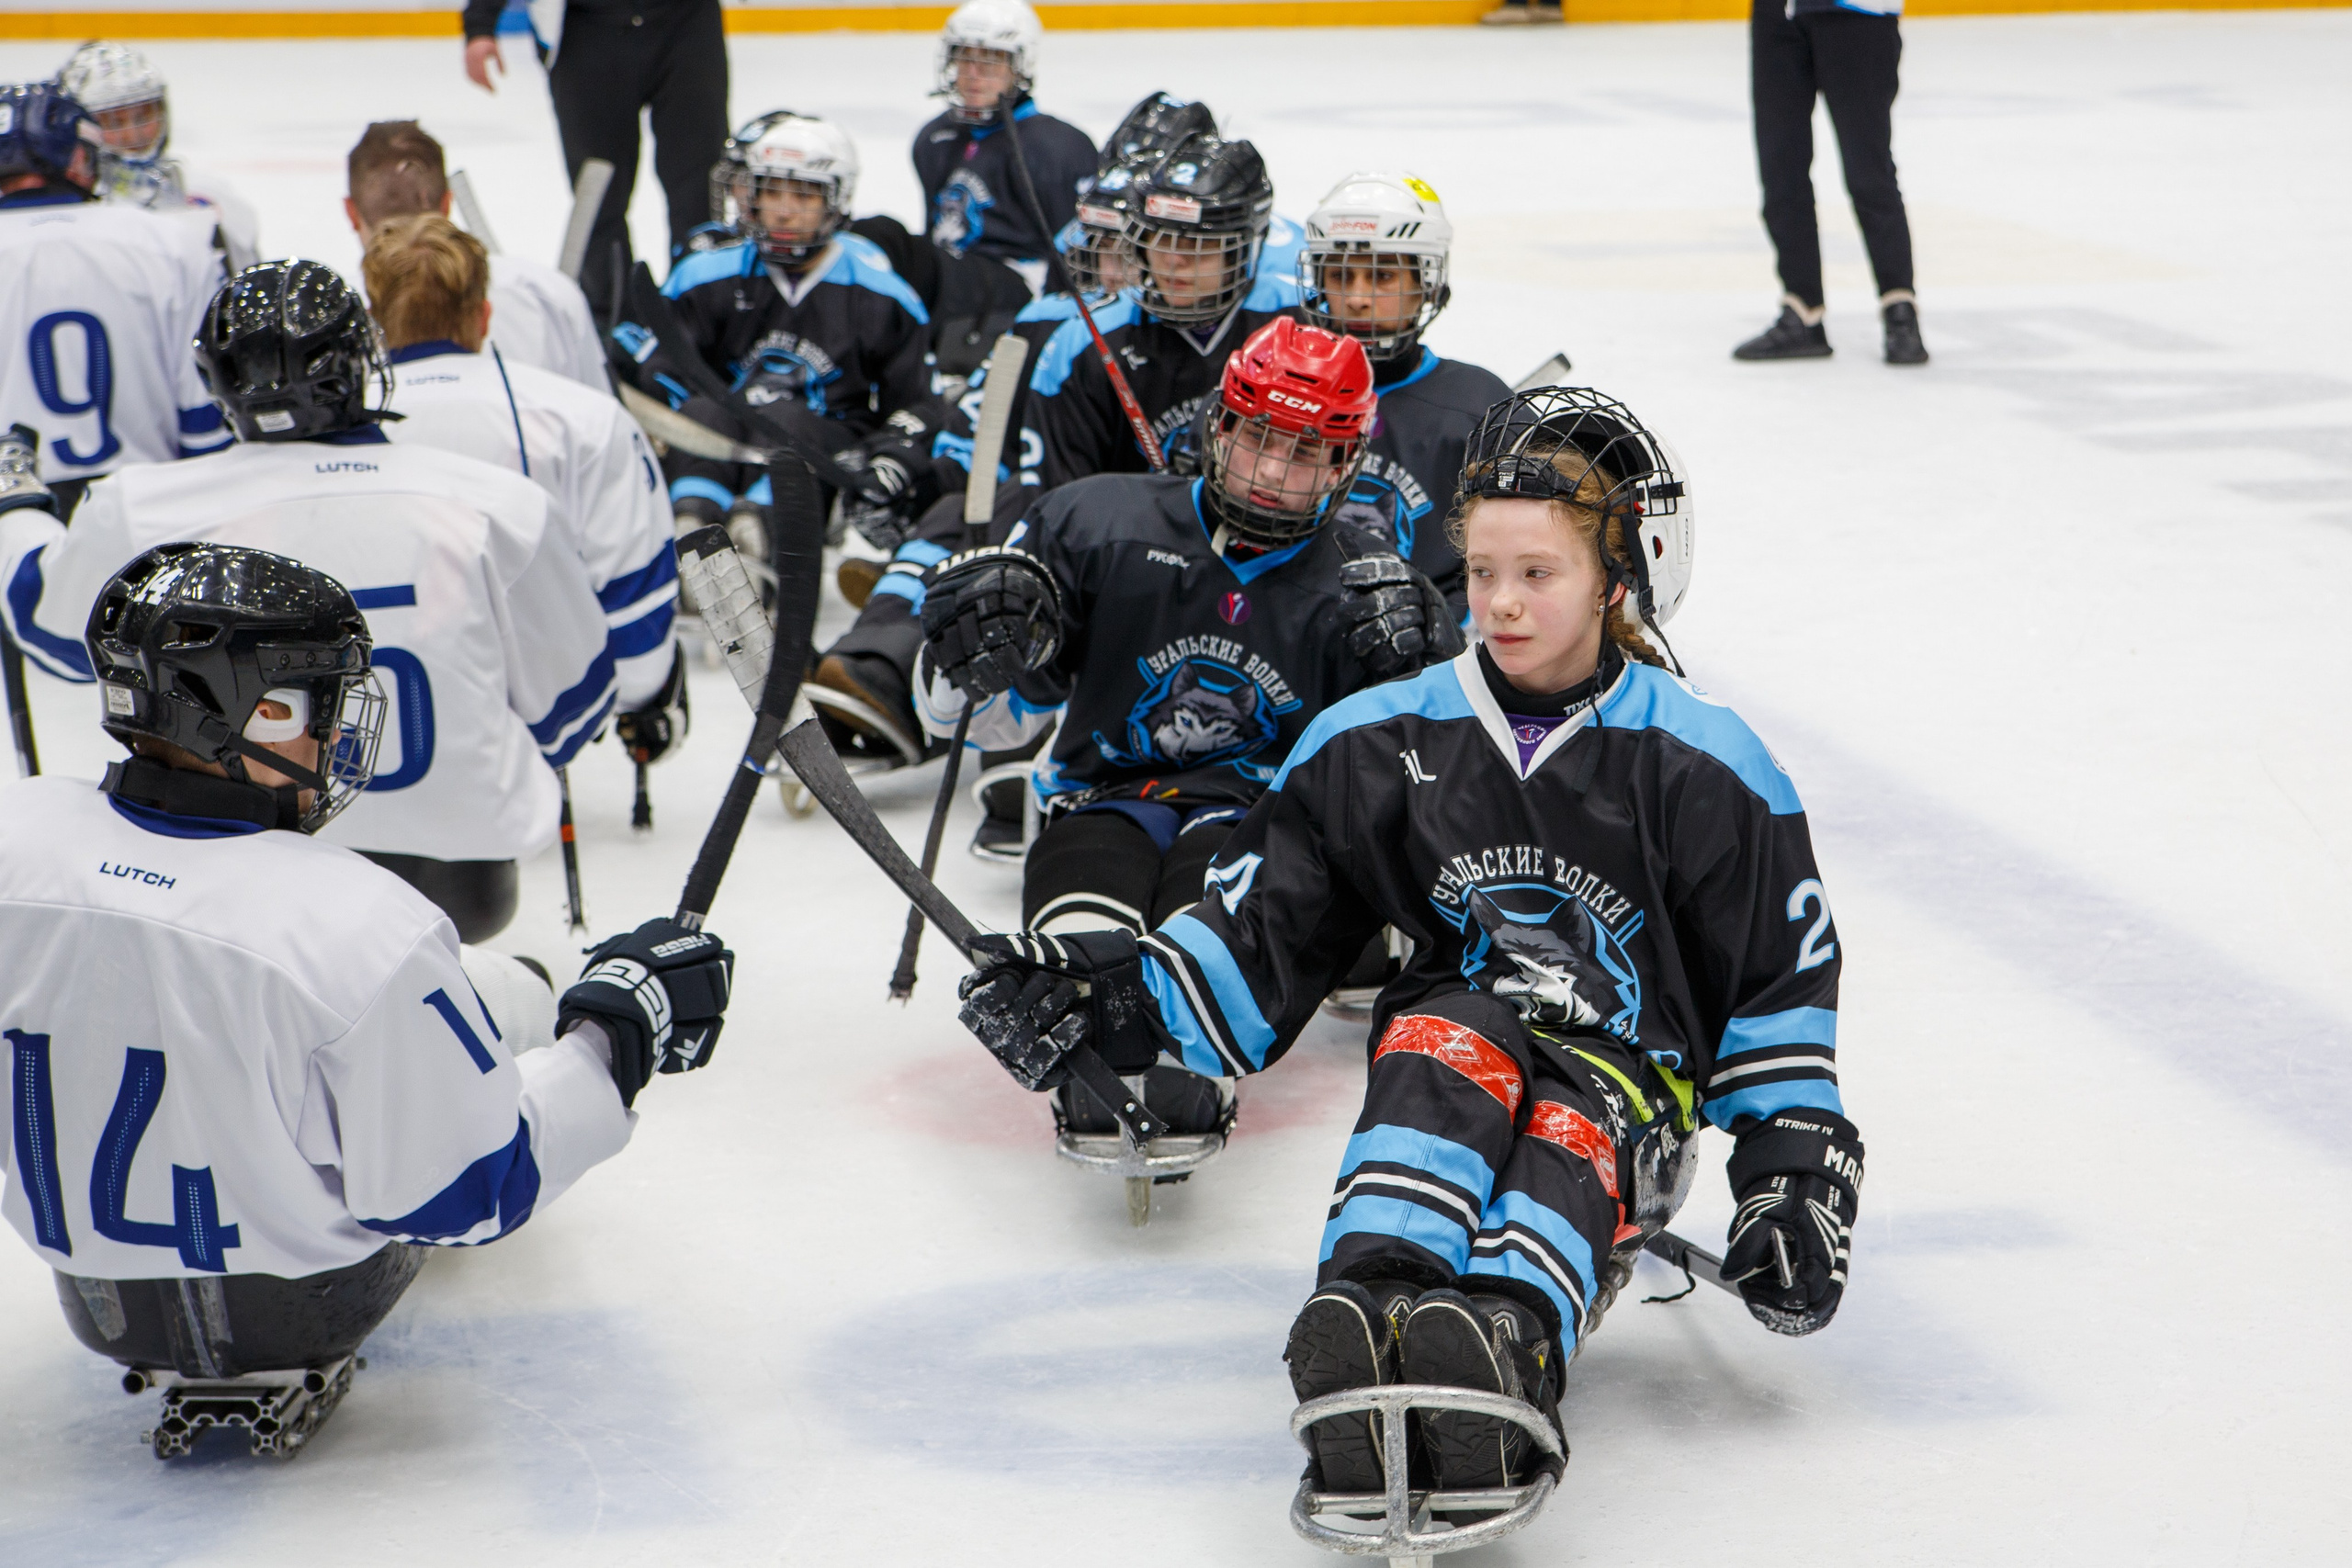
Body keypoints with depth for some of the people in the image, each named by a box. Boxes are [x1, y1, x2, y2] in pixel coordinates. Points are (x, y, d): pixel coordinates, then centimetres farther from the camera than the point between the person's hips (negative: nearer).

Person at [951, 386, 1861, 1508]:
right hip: (1450, 1034, 2)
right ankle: (1370, 1308, -61)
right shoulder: (1380, 743, 8)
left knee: (1566, 1131, -37)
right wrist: (1124, 999, -6)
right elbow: (1261, 928, 10)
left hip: (1630, 1077, -1)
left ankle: (1508, 1343, -68)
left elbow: (1779, 979, 6)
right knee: (1448, 1050, -35)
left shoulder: (1703, 767, 1)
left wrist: (1795, 1164, -3)